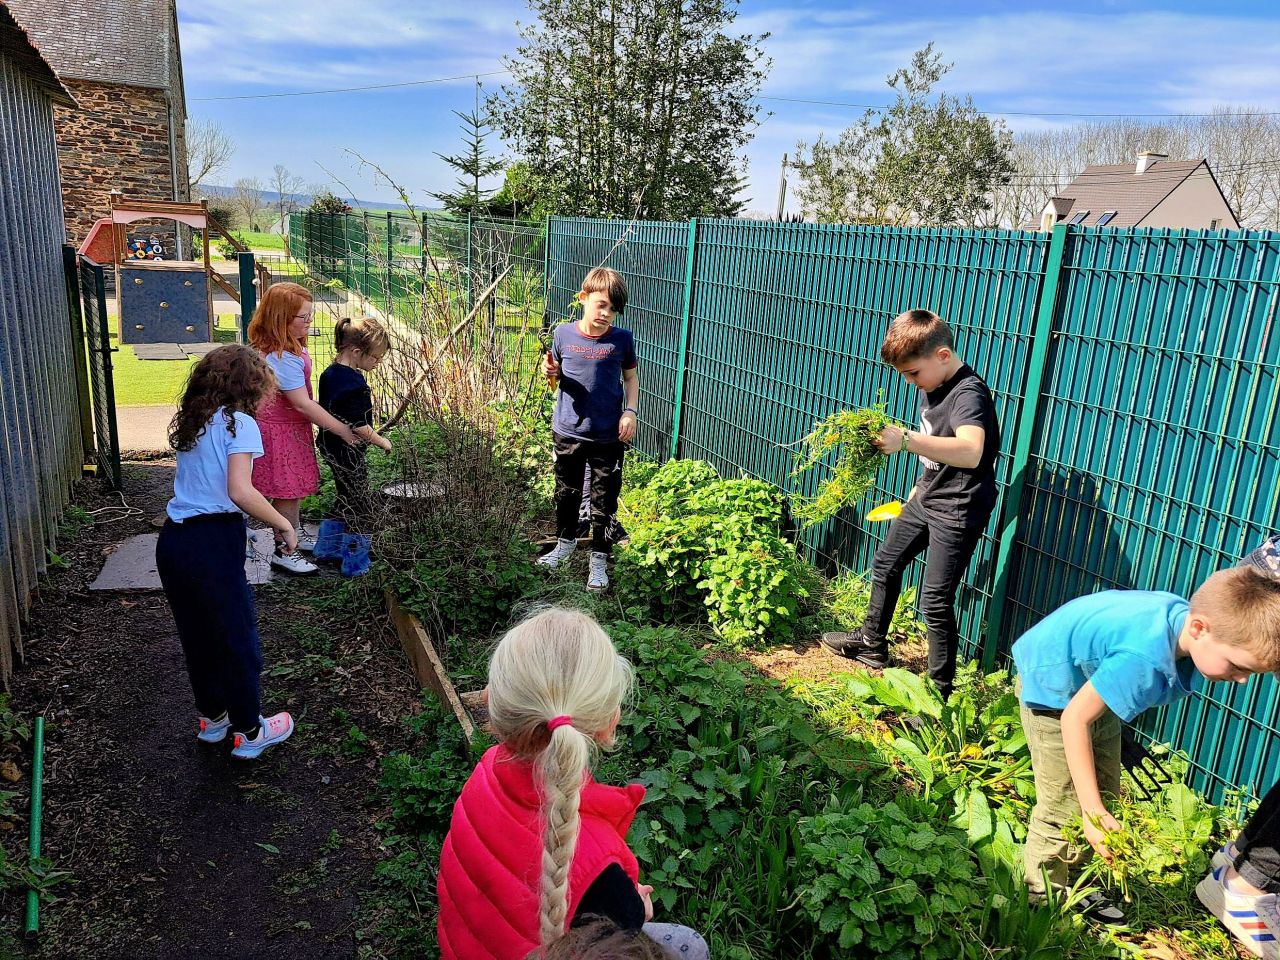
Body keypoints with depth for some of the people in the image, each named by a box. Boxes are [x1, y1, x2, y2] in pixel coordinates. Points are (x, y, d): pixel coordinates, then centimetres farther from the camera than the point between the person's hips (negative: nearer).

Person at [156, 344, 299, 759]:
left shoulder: (191, 422, 13)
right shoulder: (239, 423, -9)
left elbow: (197, 481, 12)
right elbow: (240, 492, -20)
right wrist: (284, 525, -11)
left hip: (172, 539, 8)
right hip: (213, 543, -7)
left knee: (196, 635, 21)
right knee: (238, 638, 7)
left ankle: (212, 717, 38)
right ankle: (249, 732, 20)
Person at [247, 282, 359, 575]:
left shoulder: (291, 347, 3)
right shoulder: (281, 358, -29)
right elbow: (303, 404, -29)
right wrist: (343, 431, -26)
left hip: (292, 427, 10)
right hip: (280, 432, -10)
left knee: (295, 487, 22)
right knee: (287, 491, 2)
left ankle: (296, 534, 40)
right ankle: (283, 551, 16)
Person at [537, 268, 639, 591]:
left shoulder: (622, 339, -8)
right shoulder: (564, 334, -4)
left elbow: (631, 377, 6)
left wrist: (630, 411, -8)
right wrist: (550, 371, -13)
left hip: (608, 436, -2)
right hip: (568, 431, 2)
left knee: (604, 501, 7)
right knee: (566, 492, 20)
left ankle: (599, 558, 25)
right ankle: (565, 542, 43)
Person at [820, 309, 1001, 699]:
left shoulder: (968, 394, -25)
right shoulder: (932, 386, 3)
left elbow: (970, 452, -44)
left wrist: (906, 440, -51)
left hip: (956, 512, -10)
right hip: (925, 499, 10)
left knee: (935, 601, -5)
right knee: (885, 565, 21)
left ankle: (940, 690, 10)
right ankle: (872, 643, 41)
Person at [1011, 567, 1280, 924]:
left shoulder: (1187, 614, -16)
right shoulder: (1145, 660, -40)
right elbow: (1074, 718, -32)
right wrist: (1093, 810, -28)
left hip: (1092, 676, 9)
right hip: (1053, 685, -9)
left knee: (1106, 794, 15)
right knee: (1064, 811, -7)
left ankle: (1076, 888, 30)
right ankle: (1040, 902, 11)